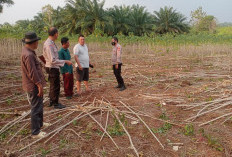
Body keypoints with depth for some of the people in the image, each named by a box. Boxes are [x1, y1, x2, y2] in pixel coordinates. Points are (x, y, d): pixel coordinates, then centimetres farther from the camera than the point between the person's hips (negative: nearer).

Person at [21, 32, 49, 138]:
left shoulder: (28, 51, 10)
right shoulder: (28, 55, -24)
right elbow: (32, 72, -26)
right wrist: (39, 85, -21)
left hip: (34, 85, 10)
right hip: (34, 86, -10)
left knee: (39, 105, 24)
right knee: (36, 108, 0)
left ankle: (40, 123, 41)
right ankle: (35, 132, 12)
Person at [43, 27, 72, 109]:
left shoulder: (51, 43, 7)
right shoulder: (49, 45, -24)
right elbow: (53, 60, -27)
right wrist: (65, 61, -24)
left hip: (52, 67, 10)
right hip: (52, 68, -10)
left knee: (53, 85, 21)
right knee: (56, 86, 2)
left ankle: (52, 101, 36)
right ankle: (56, 103, 15)